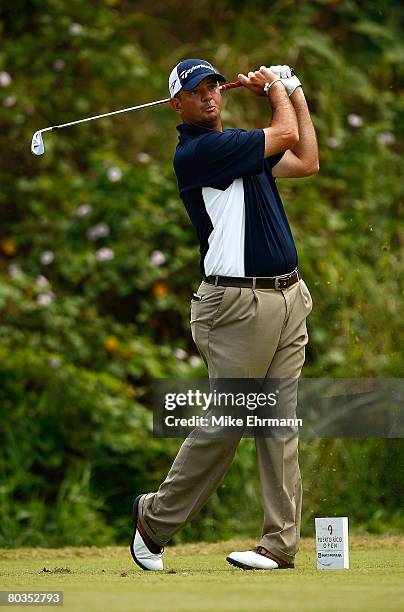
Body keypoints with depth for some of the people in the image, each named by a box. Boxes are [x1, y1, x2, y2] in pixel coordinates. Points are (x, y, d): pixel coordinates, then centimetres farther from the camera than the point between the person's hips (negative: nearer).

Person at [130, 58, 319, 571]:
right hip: (240, 306, -8)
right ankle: (155, 519, 12)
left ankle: (281, 542, 4)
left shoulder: (237, 145, 18)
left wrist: (295, 93, 20)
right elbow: (286, 135, -8)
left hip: (288, 297, 8)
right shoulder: (195, 152, -11)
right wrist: (275, 89, 11)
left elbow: (306, 161, 20)